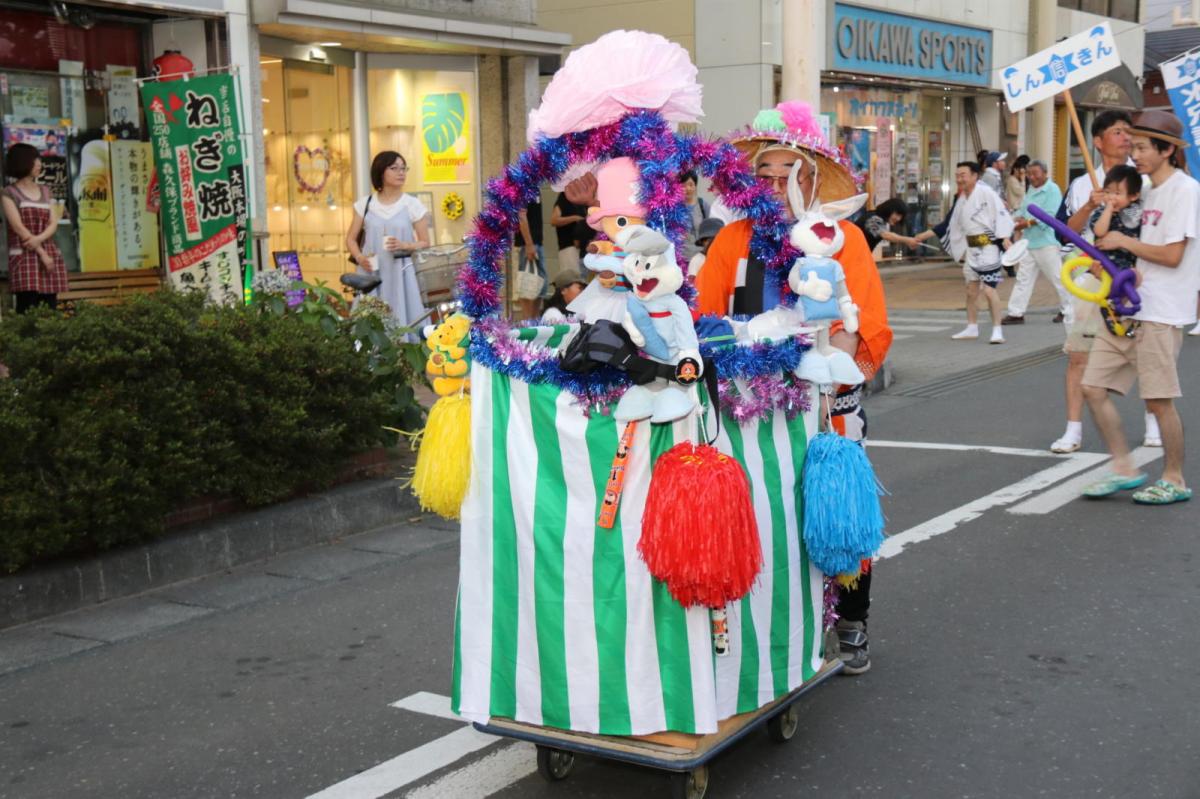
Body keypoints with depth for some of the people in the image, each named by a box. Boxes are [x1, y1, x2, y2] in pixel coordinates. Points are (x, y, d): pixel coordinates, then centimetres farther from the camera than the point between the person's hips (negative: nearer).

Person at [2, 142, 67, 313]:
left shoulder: (45, 191, 17)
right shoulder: (9, 193, 1)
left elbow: (54, 224, 8)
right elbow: (18, 227, -8)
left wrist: (39, 239, -13)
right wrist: (41, 253, -14)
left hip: (50, 255, 5)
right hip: (23, 258, -5)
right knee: (28, 311, -14)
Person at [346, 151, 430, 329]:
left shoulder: (412, 204, 1)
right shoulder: (365, 203, 7)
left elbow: (425, 243, 3)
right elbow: (351, 238, 13)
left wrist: (404, 246, -16)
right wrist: (359, 257, -7)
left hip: (400, 273, -1)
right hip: (372, 273, 1)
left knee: (403, 322, -5)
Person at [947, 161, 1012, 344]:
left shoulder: (986, 193, -11)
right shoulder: (962, 200, 13)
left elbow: (1001, 214, -16)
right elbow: (956, 227, 19)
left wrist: (1004, 237, -24)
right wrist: (961, 252, 18)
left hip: (988, 246, -8)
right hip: (971, 248, 8)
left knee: (989, 290, -14)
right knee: (971, 290, 15)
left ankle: (997, 330, -7)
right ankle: (971, 328, 29)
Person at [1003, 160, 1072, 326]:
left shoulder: (1052, 190, -11)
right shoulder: (1031, 189, 15)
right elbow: (1023, 209, 16)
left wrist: (1027, 223, -21)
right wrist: (1018, 218, -6)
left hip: (1046, 242, -8)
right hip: (1029, 242, 8)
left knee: (1057, 278, 0)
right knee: (1023, 278, 7)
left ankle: (1068, 311, 11)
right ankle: (1016, 313, 9)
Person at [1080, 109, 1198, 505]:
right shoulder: (1151, 190, 17)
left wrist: (1124, 242, -8)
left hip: (1160, 313, -9)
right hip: (1126, 307, 9)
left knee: (1159, 399, -1)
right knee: (1093, 387, 4)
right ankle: (1124, 469, 13)